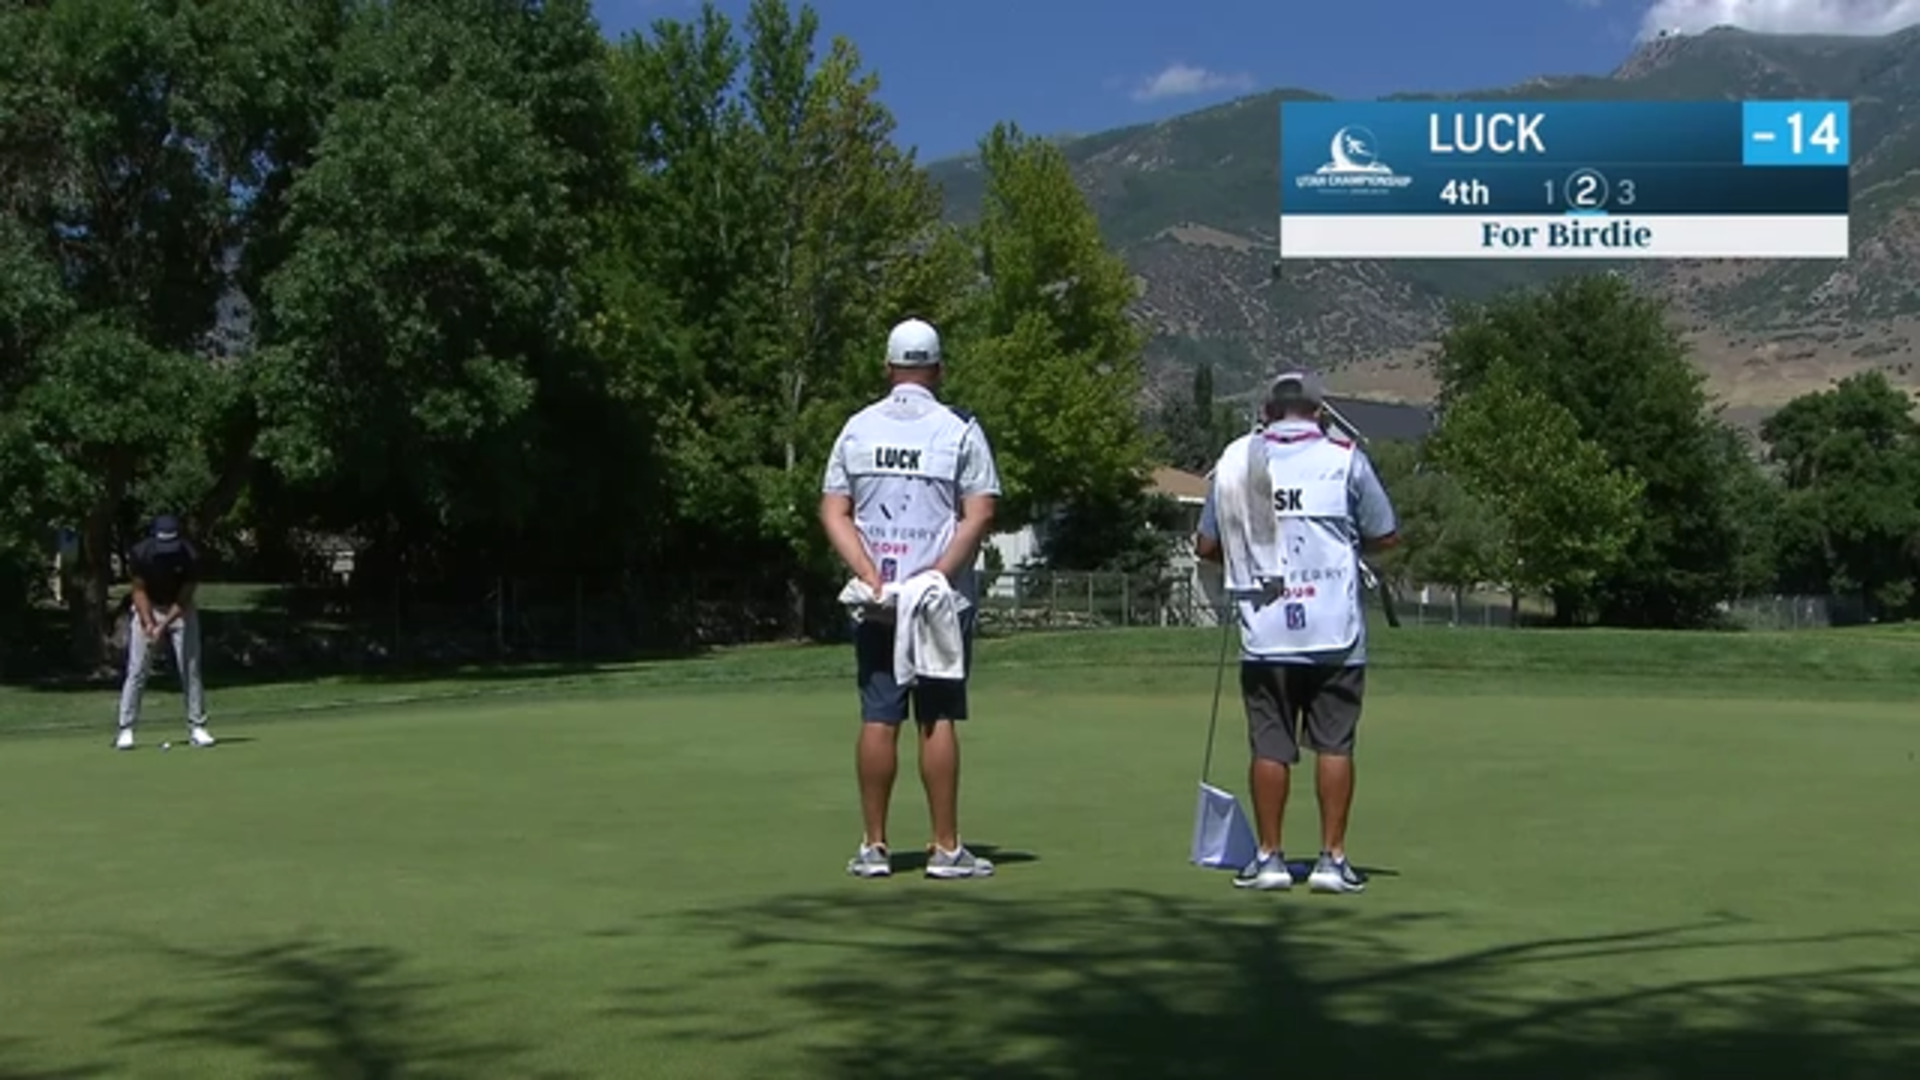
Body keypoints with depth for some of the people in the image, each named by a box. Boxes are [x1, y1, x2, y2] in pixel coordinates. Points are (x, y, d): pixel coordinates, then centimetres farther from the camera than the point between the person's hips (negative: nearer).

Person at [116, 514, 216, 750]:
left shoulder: (190, 558, -24)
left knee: (190, 667, -5)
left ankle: (197, 727, 2)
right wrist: (148, 622, -22)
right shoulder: (140, 554, -22)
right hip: (147, 609, 0)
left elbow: (184, 599, -16)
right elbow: (139, 590, -11)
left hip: (180, 611, 0)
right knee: (137, 669, -6)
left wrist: (163, 626, -25)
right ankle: (125, 730, -2)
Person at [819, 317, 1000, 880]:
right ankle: (946, 848, 2)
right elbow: (979, 515, -9)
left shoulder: (857, 428, 8)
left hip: (874, 600, 2)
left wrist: (871, 577, -5)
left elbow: (833, 512, 2)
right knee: (938, 720, 0)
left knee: (878, 720, 5)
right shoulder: (960, 429, -1)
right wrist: (938, 578, -12)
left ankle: (874, 846, 8)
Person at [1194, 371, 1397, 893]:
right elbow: (1386, 536, 3)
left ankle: (1269, 857, 9)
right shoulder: (1344, 458, -1)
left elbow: (1207, 545, 7)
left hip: (1265, 632, 1)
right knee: (1334, 744, 5)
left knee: (1270, 746, 6)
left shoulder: (1237, 458, 4)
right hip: (1334, 632, -1)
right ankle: (1332, 858, 5)